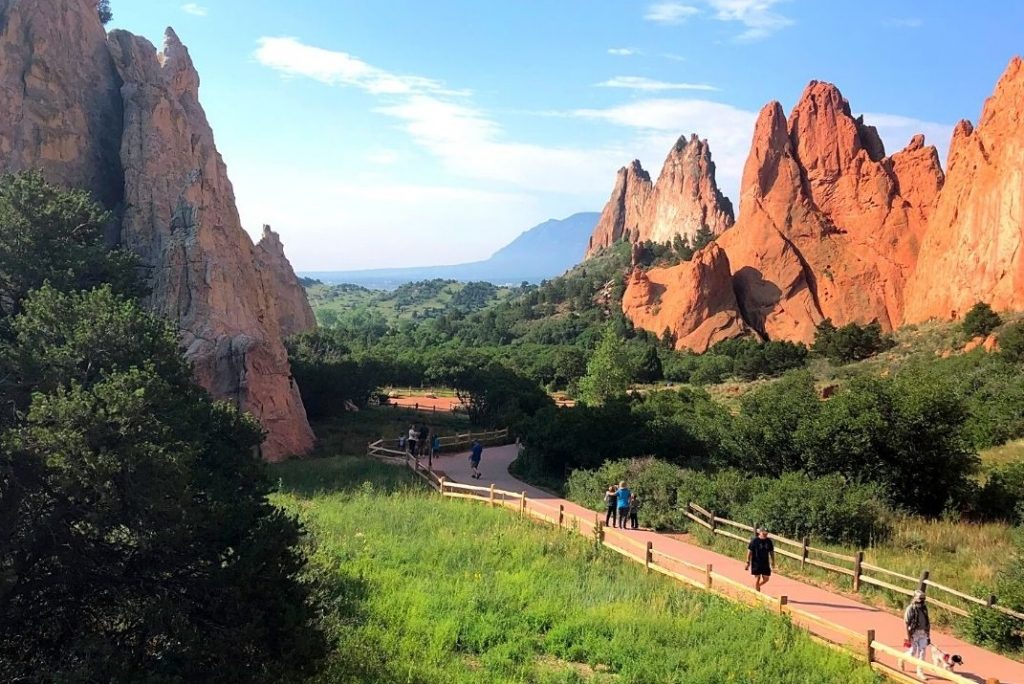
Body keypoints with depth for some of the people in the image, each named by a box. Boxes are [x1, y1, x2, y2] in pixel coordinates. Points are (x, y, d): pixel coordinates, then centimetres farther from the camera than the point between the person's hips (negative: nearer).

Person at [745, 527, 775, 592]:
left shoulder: (768, 541, 1)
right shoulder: (754, 540, -12)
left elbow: (771, 552, 11)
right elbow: (749, 551, -9)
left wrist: (772, 562, 11)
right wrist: (748, 562, -10)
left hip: (765, 563, 5)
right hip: (756, 563, -5)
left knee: (766, 579, 9)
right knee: (757, 578, 0)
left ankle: (757, 586, 36)